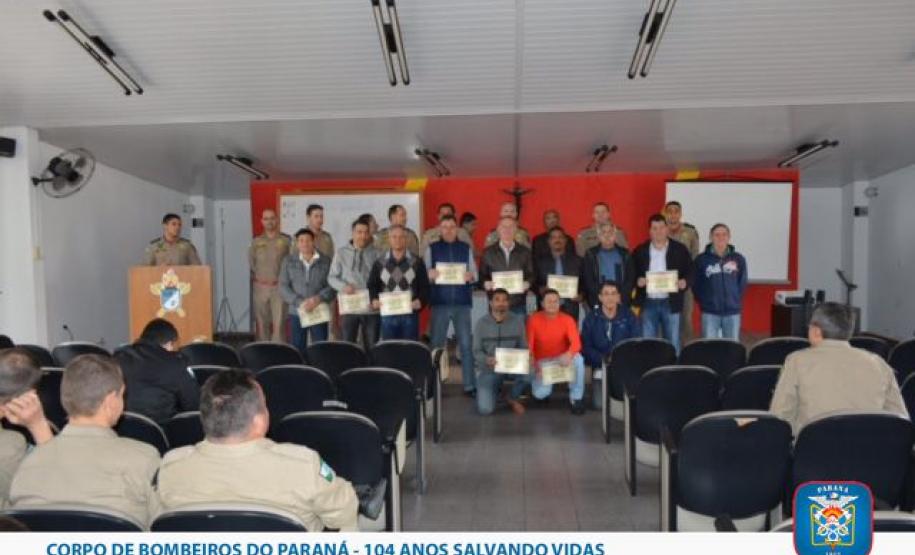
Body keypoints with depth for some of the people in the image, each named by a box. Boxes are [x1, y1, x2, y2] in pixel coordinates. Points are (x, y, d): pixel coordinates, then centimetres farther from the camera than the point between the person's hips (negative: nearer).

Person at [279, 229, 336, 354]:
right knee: (298, 349, 4)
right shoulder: (288, 261, 5)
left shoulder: (326, 261, 3)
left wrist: (319, 298, -18)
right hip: (296, 312, 1)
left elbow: (333, 285, -1)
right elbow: (283, 287, 0)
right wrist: (300, 302, -13)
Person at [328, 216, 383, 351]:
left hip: (371, 308, 0)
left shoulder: (376, 254, 1)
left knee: (371, 347, 8)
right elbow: (331, 277, 6)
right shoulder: (341, 252, 3)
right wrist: (344, 286, -13)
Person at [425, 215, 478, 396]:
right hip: (439, 302, -1)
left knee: (466, 344, 1)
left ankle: (470, 385, 6)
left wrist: (471, 276, -15)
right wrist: (430, 274, -20)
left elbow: (475, 273, 7)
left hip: (462, 302, 1)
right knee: (436, 344, 4)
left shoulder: (466, 248, 10)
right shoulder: (431, 249, 7)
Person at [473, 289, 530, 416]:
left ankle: (513, 398, 2)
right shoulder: (481, 323, -6)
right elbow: (476, 351, -7)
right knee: (485, 409, -17)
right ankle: (494, 389, 22)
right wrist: (487, 359, -30)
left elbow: (523, 347, -1)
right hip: (488, 369, -1)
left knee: (529, 373, -33)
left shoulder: (517, 321, -3)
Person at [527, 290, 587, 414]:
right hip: (542, 361, -1)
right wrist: (534, 364, -27)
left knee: (578, 358, -33)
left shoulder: (567, 319, -11)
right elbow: (528, 345, -12)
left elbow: (576, 342, -24)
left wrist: (569, 354, -46)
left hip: (561, 359, 1)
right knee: (540, 394, -22)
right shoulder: (534, 319, -11)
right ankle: (544, 386, 20)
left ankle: (576, 398, -15)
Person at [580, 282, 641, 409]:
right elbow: (586, 347, -4)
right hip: (601, 365, 0)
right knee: (600, 404, -12)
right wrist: (604, 359, -20)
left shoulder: (629, 315, 0)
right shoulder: (591, 318, 0)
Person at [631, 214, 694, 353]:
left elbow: (691, 272, 3)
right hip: (648, 303, 0)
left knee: (673, 343, 7)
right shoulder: (640, 251, 4)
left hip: (671, 303, 0)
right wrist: (638, 281, -16)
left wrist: (684, 282, -17)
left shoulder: (680, 249, 3)